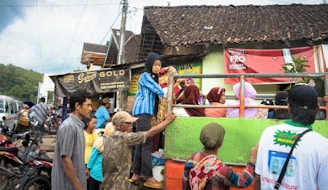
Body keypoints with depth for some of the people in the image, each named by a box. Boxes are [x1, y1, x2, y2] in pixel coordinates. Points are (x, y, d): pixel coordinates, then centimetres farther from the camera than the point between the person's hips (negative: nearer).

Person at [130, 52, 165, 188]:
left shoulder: (152, 77, 22)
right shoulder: (145, 76, -5)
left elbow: (156, 92, 17)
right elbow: (159, 90, -8)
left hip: (146, 112, 9)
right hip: (143, 112, -9)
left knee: (141, 143, 8)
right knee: (147, 143, -11)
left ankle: (136, 173, 13)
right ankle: (148, 176, -9)